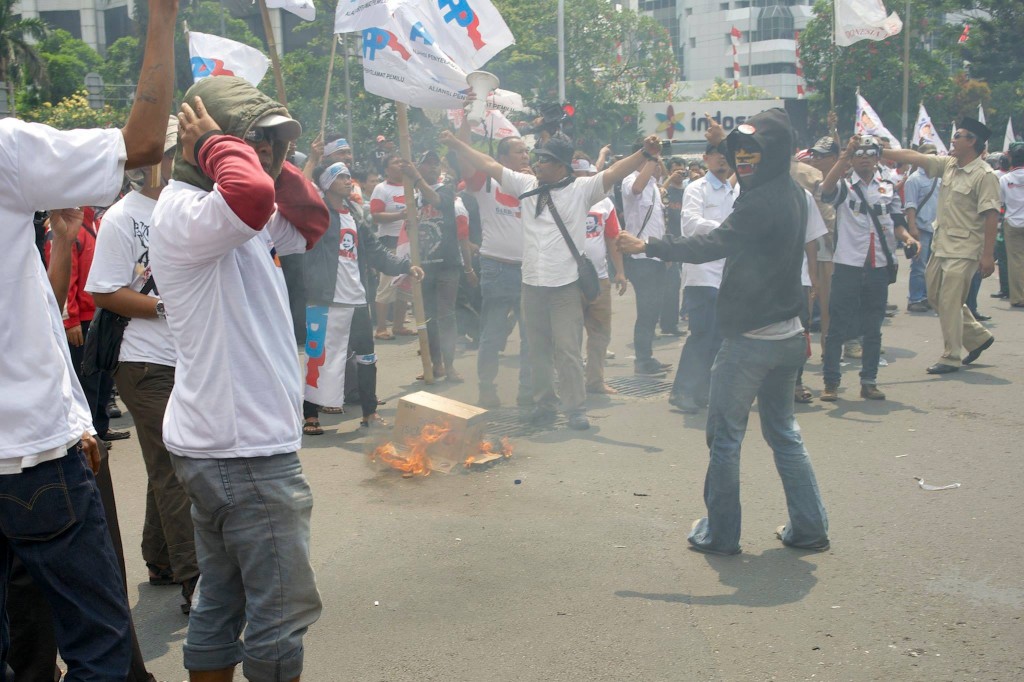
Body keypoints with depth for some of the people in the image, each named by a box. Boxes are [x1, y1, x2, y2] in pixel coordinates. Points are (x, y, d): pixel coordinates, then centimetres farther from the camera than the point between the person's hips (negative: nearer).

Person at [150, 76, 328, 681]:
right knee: (283, 614, 0)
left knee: (222, 603, 19)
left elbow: (310, 222, 24)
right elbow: (251, 196, -40)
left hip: (222, 445, 11)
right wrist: (218, 144, -19)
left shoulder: (229, 218, 14)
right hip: (246, 450, -11)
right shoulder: (184, 212, -17)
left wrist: (272, 161, 10)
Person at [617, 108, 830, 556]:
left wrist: (648, 246, -19)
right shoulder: (791, 193, 9)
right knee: (783, 432, 18)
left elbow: (712, 245, -25)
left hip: (749, 339, -9)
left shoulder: (761, 203, -20)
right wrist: (725, 144, 29)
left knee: (725, 437, 3)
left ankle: (721, 533, 12)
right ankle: (809, 528, 21)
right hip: (788, 337, 9)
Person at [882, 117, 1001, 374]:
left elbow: (991, 216, -17)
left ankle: (951, 357, 7)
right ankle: (978, 337, 29)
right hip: (942, 245, 9)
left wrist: (988, 255, -20)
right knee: (935, 297, 16)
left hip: (963, 250, -9)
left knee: (950, 303, -5)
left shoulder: (984, 175, -14)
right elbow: (913, 156, 6)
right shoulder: (948, 164, 7)